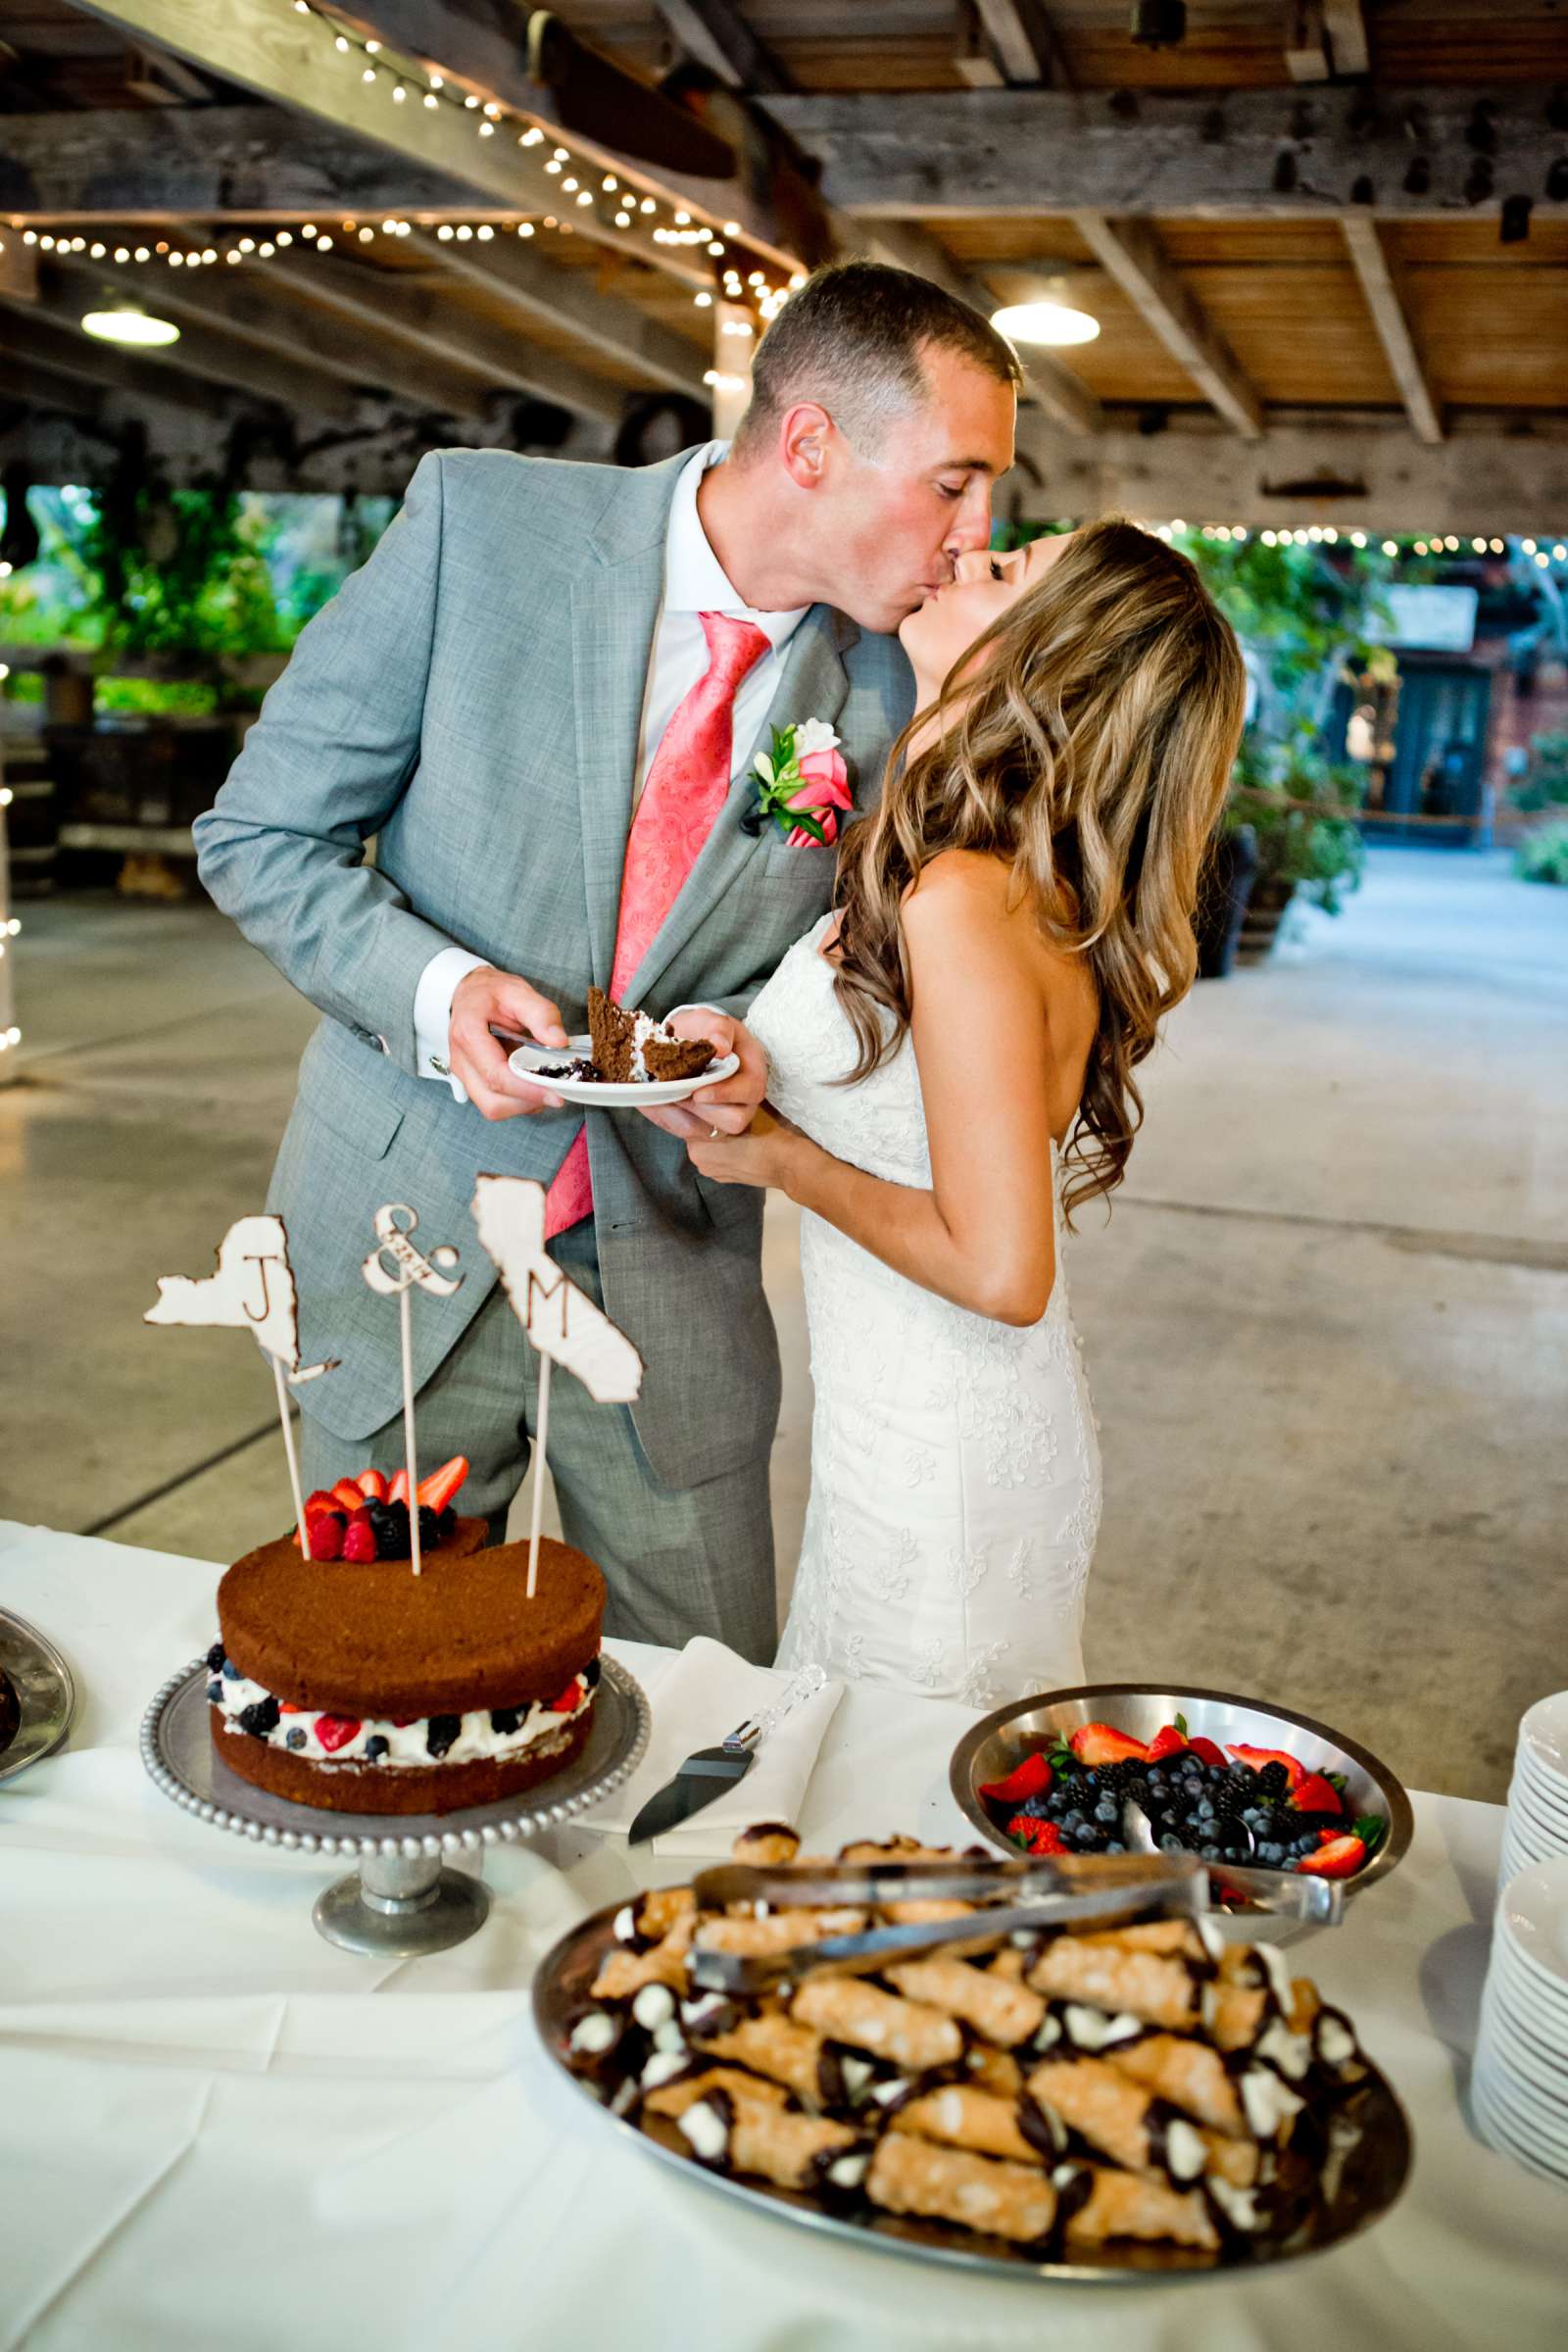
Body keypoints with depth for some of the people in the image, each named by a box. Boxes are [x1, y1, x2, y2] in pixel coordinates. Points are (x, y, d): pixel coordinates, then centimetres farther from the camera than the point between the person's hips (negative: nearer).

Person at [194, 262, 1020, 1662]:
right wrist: (435, 988, -23)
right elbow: (259, 837, -6)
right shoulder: (482, 521, -11)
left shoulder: (880, 693, -5)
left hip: (670, 1269, 2)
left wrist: (738, 1039, -14)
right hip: (413, 1229, -1)